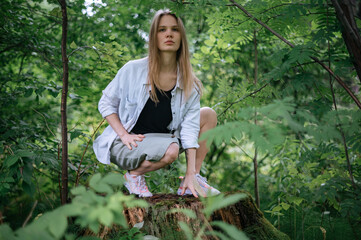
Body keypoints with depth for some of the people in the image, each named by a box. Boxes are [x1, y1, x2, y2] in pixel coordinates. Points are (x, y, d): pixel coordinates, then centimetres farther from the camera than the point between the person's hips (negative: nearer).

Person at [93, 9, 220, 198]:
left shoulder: (189, 85, -4)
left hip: (163, 139, 5)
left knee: (208, 115, -5)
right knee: (170, 150, -35)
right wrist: (124, 135, -16)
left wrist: (190, 174, -17)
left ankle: (192, 181, -4)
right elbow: (106, 103, -1)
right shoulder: (133, 70, -11)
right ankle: (134, 174, -5)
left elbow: (190, 128, -10)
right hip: (127, 145, -5)